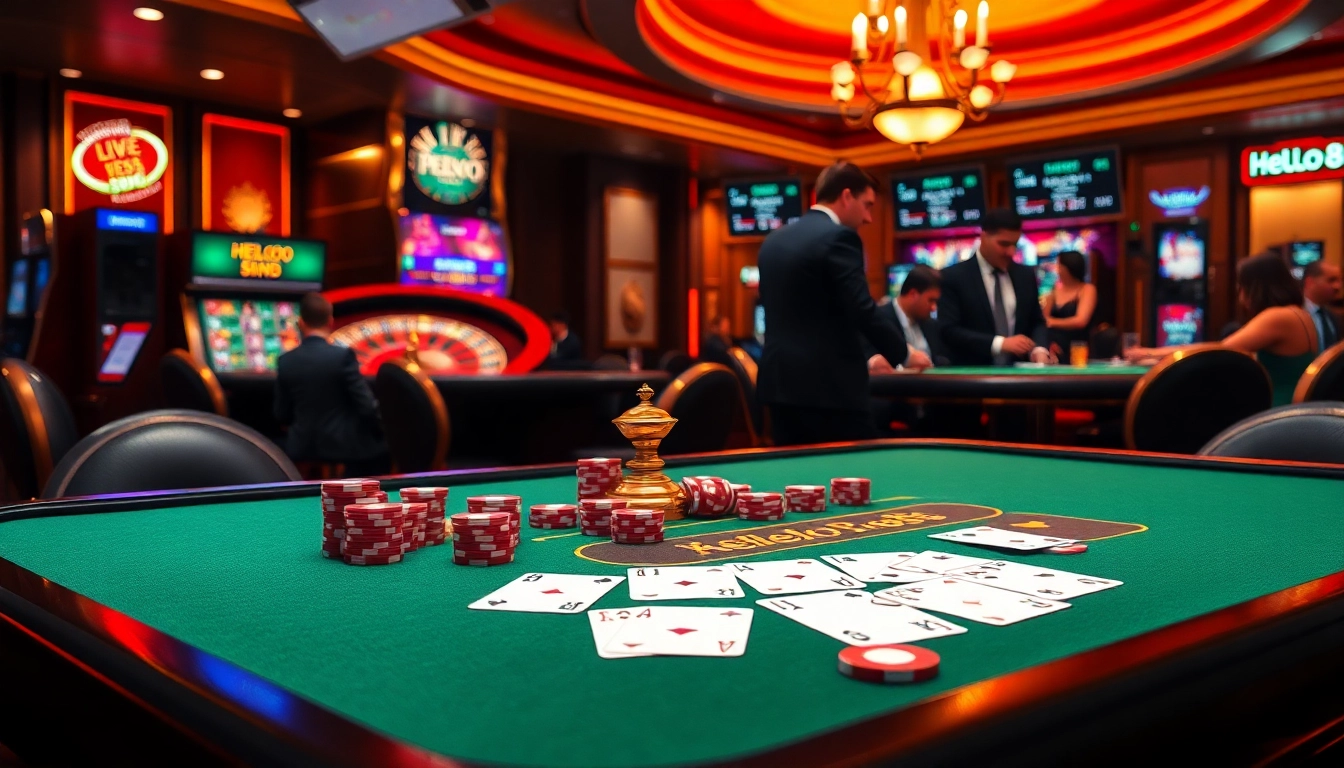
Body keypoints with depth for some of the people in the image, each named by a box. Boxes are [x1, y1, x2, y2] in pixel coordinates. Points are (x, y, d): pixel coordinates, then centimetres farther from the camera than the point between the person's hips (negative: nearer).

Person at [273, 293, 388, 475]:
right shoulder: (343, 355, -14)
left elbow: (282, 417, 6)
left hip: (303, 449, 4)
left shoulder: (285, 361, -1)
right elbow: (366, 405, -15)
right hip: (346, 446, -4)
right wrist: (381, 433, 4)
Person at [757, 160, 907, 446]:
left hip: (780, 381, 8)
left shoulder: (773, 240, 15)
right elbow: (863, 310, -16)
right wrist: (903, 353, -1)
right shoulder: (839, 237, -10)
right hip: (829, 383, -8)